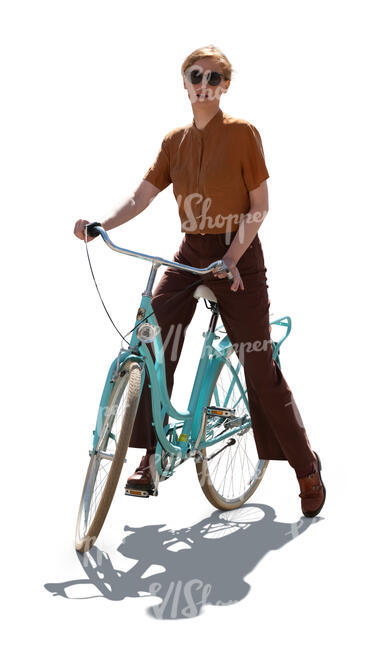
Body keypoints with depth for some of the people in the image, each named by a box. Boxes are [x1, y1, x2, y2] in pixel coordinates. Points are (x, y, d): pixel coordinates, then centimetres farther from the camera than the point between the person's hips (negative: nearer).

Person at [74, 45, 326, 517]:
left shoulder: (242, 133, -5)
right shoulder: (175, 140, 9)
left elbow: (259, 204, -7)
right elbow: (142, 197, 4)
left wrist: (233, 255, -19)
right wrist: (99, 226, -12)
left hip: (237, 255, -4)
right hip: (190, 253, 5)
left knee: (259, 366, -4)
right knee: (153, 346, -13)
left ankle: (306, 466, 11)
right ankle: (152, 457, -3)